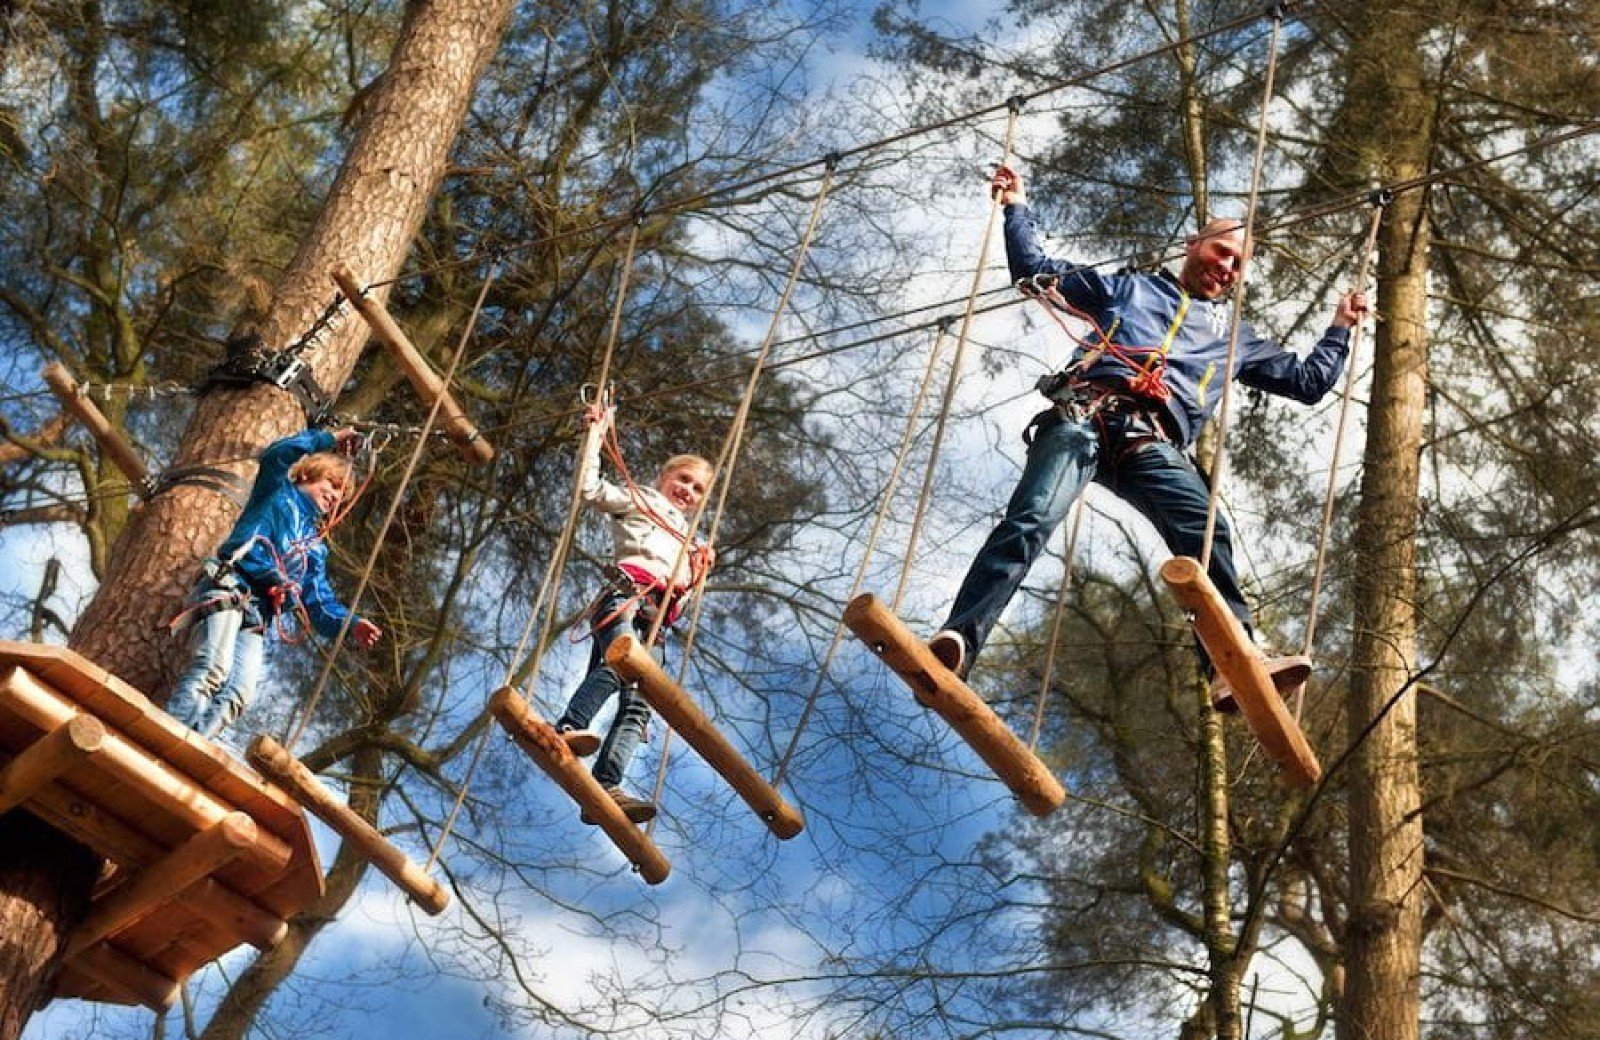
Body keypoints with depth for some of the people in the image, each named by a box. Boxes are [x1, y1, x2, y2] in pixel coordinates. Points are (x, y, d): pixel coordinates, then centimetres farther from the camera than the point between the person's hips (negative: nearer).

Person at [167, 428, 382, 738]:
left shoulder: (317, 547, 32)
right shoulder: (279, 494, 20)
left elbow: (320, 603, 20)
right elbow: (276, 455, -2)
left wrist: (351, 625, 0)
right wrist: (327, 440, 10)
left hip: (255, 619, 5)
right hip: (227, 587, -5)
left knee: (238, 694, -21)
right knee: (212, 669, -30)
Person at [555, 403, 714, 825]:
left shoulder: (685, 539, 41)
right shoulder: (639, 500, 23)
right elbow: (590, 488, 6)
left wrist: (700, 571, 20)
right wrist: (596, 431, 5)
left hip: (650, 620, 6)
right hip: (626, 593, -6)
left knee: (637, 703, -16)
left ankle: (604, 789, -31)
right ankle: (566, 728, -56)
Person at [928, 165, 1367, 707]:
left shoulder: (1236, 336, 38)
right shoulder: (1129, 287, 33)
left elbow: (1308, 381, 42)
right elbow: (1034, 268, 35)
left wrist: (1340, 328, 38)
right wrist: (1017, 208, 30)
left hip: (1153, 443, 2)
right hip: (1084, 414, -2)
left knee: (1206, 533, -28)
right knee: (1030, 521, -28)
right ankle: (956, 643, -42)